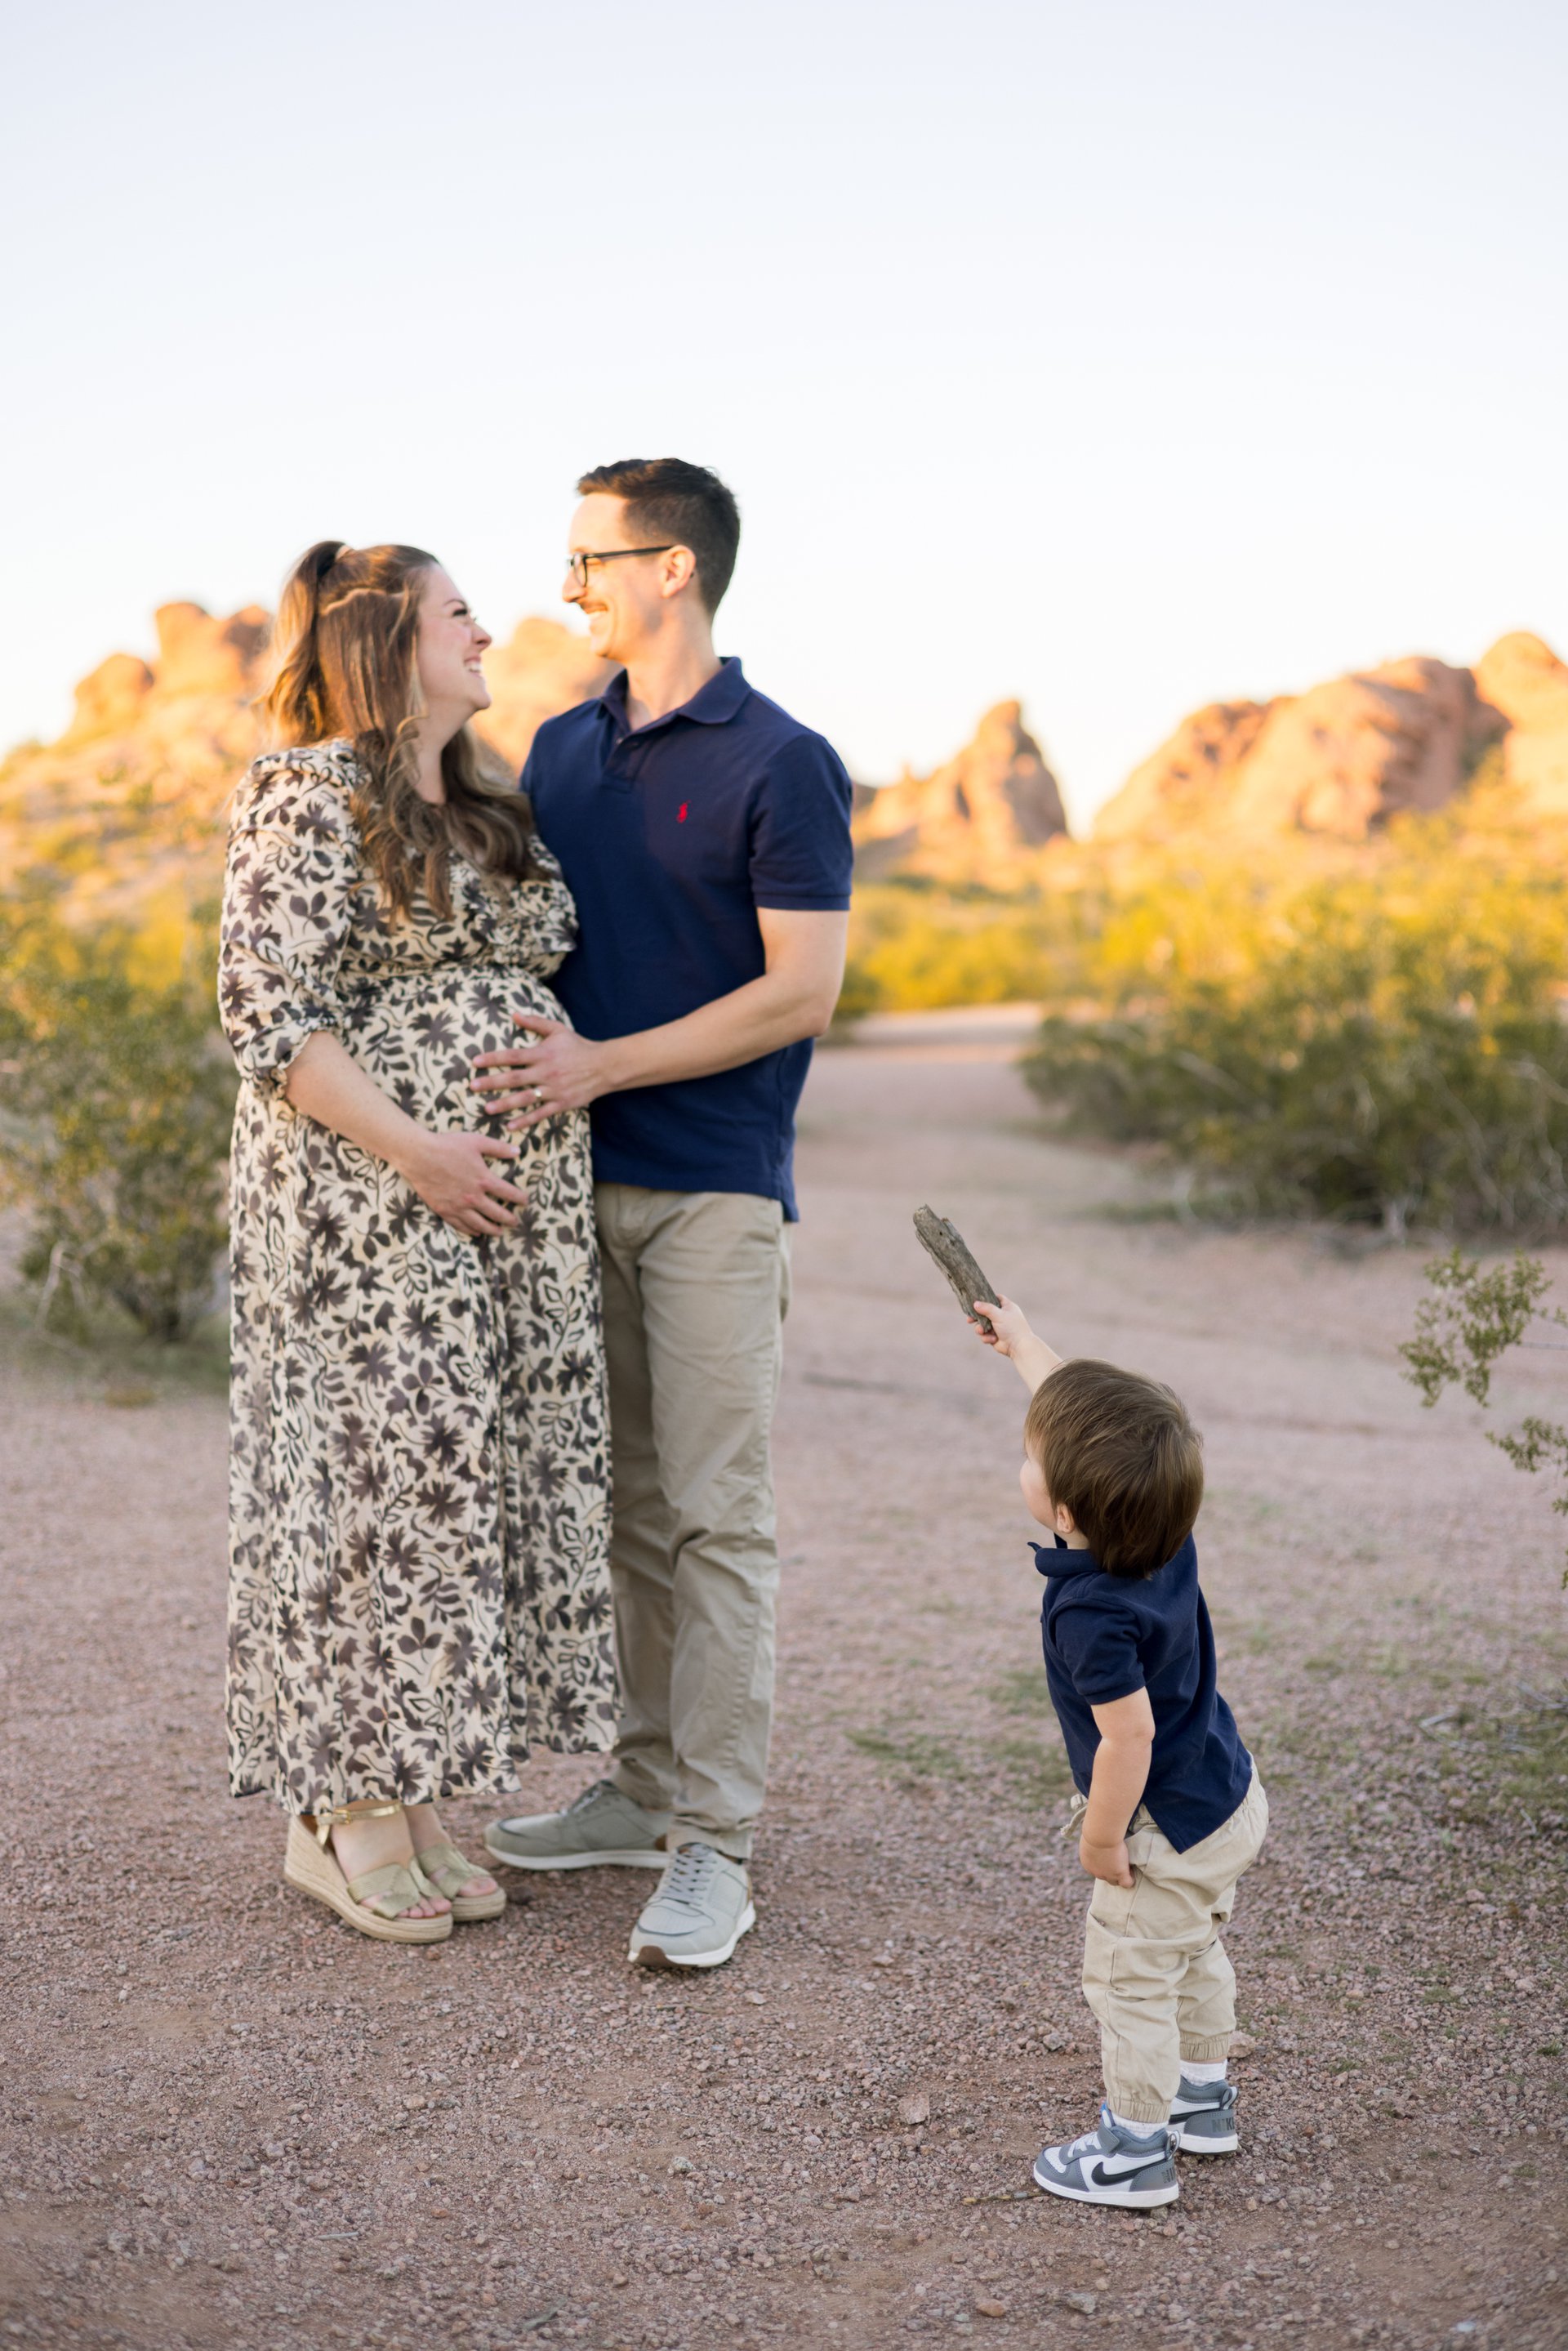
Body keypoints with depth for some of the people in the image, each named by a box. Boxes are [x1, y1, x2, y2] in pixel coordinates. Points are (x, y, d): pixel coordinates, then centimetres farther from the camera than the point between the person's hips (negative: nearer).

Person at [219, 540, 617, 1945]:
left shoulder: (496, 809, 17)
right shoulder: (307, 796, -8)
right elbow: (267, 1008, -14)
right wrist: (413, 1149, -18)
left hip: (517, 1211, 8)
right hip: (366, 1203, -8)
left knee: (488, 1473, 7)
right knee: (379, 1472, -4)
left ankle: (410, 1800, 18)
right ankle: (334, 1813, 9)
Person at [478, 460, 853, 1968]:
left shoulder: (781, 764, -7)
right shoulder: (562, 750, 13)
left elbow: (801, 994, -12)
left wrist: (603, 1066, -15)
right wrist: (525, 1070, -1)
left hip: (714, 1187, -6)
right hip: (583, 1176, 7)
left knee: (714, 1514, -5)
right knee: (624, 1501, 12)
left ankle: (716, 1843, 0)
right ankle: (647, 1787, 22)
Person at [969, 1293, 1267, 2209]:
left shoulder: (1093, 1614, -34)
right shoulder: (1165, 1533, -9)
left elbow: (1129, 1735, -31)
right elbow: (1081, 1407, 6)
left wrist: (1102, 1838, -16)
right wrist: (1024, 1344, 17)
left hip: (1171, 1829, -9)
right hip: (1228, 1796, 9)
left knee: (1130, 1978, 7)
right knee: (1195, 1954, 27)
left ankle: (1136, 2149, 19)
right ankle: (1204, 2097, 44)